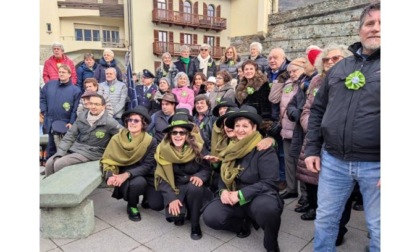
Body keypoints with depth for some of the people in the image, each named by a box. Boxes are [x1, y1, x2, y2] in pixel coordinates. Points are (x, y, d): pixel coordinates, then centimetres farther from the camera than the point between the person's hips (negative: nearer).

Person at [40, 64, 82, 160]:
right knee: (51, 145, 14)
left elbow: (76, 109, -8)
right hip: (50, 122, 3)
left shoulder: (75, 90, -7)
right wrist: (43, 110, 3)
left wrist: (72, 122, -13)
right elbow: (42, 97, 14)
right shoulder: (49, 84, 4)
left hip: (66, 124, -3)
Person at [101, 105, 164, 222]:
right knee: (138, 182, -35)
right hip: (125, 179, 0)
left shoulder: (151, 141, -11)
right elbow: (107, 160, -7)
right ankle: (132, 206, 0)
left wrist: (127, 174, -30)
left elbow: (147, 166, -16)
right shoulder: (117, 139, -6)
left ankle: (146, 197, 19)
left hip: (146, 177, 1)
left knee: (157, 204, -20)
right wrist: (110, 175, -28)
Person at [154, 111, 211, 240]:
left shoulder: (197, 147, -13)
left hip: (193, 186, 0)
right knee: (174, 214, -26)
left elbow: (207, 168, -4)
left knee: (195, 188, -36)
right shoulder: (163, 150, -11)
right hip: (174, 188, 0)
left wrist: (200, 176, -27)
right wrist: (171, 198, -22)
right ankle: (180, 215, 14)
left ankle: (195, 223, -10)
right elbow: (162, 178, -10)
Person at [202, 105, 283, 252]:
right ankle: (244, 223, 11)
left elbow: (270, 183, -19)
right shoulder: (232, 149, 8)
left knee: (266, 207, -40)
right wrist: (223, 191, -10)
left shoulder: (265, 150, -13)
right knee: (210, 216, -18)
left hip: (259, 198, -5)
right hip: (235, 200, 6)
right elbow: (224, 175, 12)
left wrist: (241, 194, -24)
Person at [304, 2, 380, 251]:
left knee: (378, 229, 13)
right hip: (333, 160, 3)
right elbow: (318, 110, 12)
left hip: (376, 164, -3)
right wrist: (312, 149, 6)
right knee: (325, 220, 15)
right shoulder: (340, 67, 11)